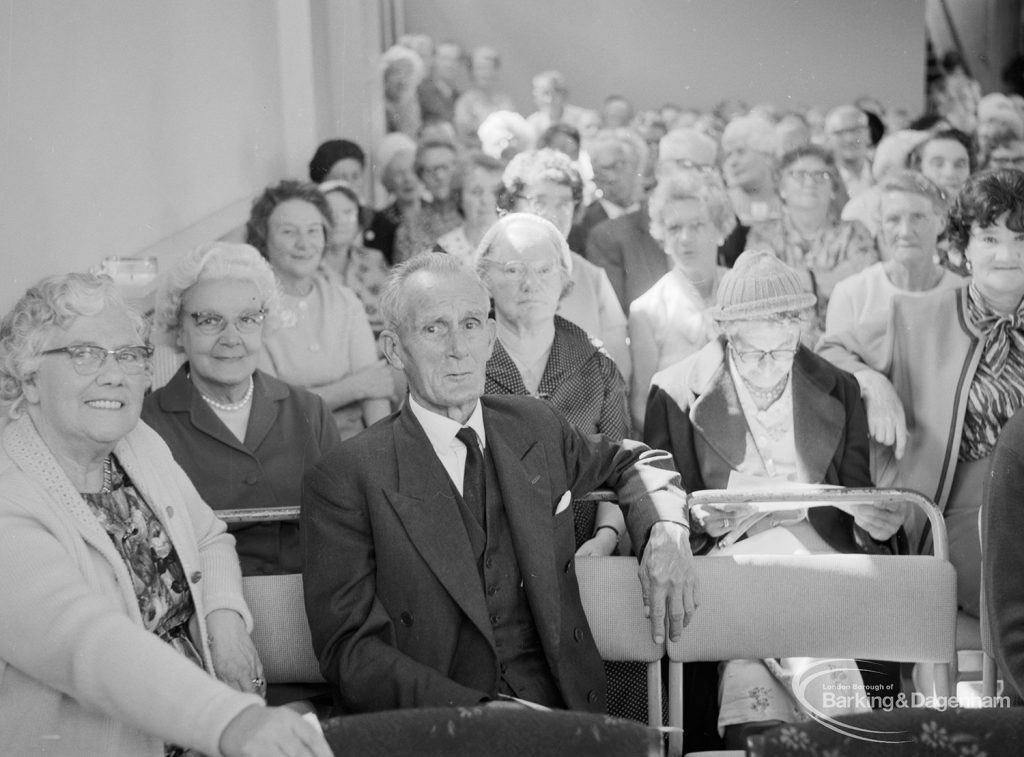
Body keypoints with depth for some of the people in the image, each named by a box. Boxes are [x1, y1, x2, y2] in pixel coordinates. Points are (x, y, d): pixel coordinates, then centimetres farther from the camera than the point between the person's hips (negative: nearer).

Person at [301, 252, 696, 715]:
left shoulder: (535, 427, 11)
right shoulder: (346, 480, -4)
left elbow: (629, 462, 30)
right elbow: (351, 652, -8)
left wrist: (664, 529, 6)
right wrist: (480, 711, -22)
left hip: (563, 712, 4)